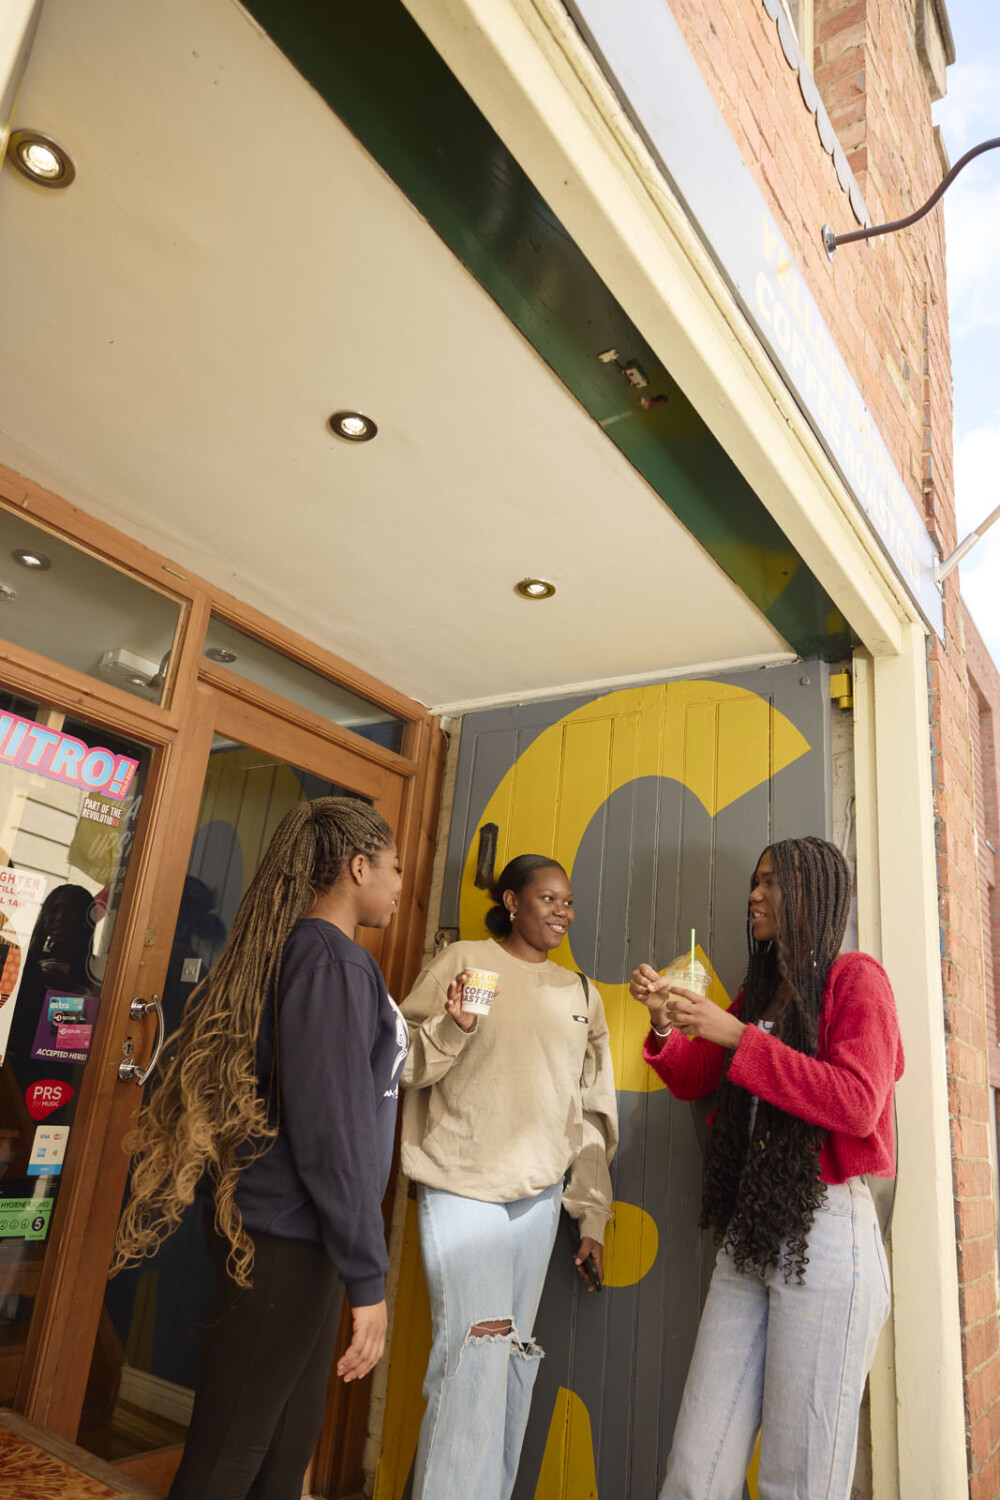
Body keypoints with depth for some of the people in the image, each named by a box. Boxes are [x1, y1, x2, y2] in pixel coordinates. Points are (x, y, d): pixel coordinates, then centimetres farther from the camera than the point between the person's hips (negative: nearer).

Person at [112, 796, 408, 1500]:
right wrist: (368, 1277, -18)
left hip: (293, 1237, 9)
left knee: (292, 1437, 21)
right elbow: (333, 1131, -23)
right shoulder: (336, 962, -21)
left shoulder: (290, 949, 8)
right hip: (288, 1242, -9)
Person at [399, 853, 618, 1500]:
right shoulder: (462, 961, -2)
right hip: (462, 1185, -4)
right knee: (476, 1349, -11)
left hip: (539, 1196, 4)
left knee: (517, 1356, 9)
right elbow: (402, 1064, -3)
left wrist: (592, 1219, 11)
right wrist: (453, 1027, -22)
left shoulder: (581, 994, 11)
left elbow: (593, 1113, 13)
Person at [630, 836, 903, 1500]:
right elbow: (693, 1081, 20)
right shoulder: (758, 989, 17)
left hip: (825, 1234, -6)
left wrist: (736, 1036, -18)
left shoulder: (855, 978, -2)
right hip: (747, 1238, 6)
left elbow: (857, 1104, -16)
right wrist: (667, 1021, 1)